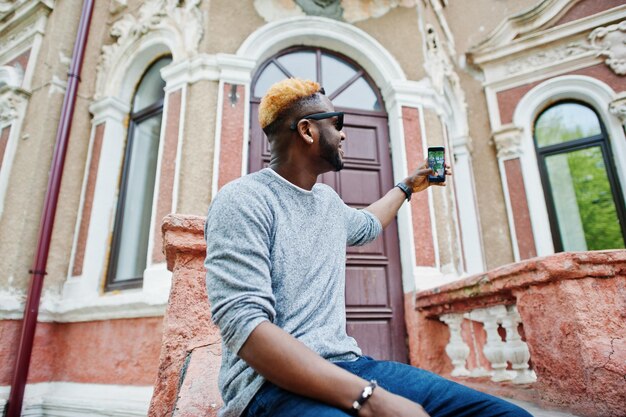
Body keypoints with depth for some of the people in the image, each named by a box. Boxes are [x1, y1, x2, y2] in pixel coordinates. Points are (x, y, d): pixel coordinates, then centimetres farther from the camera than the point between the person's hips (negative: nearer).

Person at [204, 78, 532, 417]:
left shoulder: (328, 199, 13)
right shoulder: (243, 201, -12)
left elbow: (367, 226, 37)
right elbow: (245, 328, -22)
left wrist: (408, 186, 44)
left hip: (344, 364, 7)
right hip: (274, 383, -7)